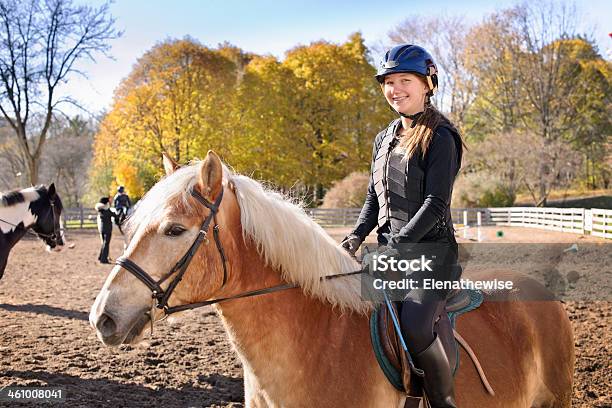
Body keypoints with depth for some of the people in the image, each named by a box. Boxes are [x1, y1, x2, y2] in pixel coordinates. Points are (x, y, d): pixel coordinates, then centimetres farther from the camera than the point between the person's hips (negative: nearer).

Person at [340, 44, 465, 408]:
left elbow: (436, 203, -14)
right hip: (390, 249, 8)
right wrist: (356, 236, 2)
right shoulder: (384, 139, 16)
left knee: (415, 326, -30)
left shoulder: (440, 138, -7)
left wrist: (398, 246, -21)